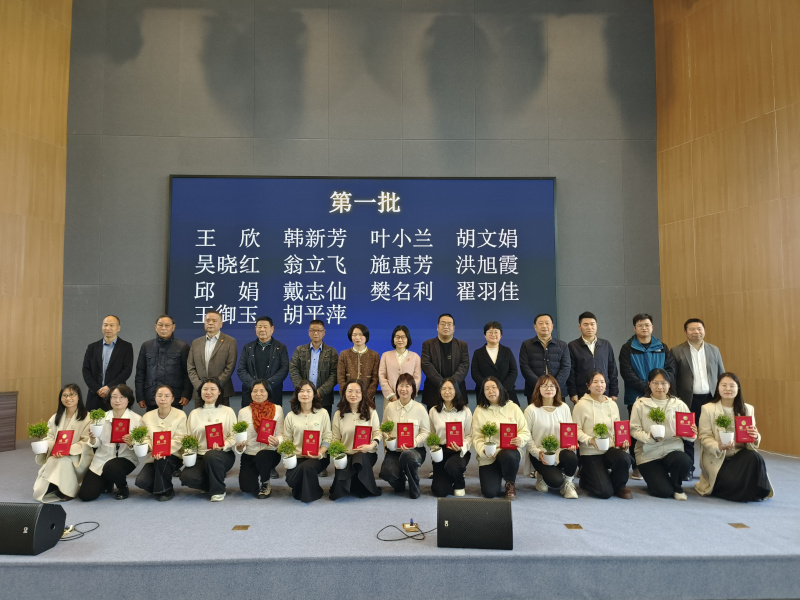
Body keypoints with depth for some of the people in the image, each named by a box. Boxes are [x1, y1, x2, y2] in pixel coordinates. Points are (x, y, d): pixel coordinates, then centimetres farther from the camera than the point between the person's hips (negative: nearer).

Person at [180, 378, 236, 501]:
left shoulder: (228, 411, 5)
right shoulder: (194, 413, 15)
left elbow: (234, 436, -2)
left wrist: (223, 445, -21)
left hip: (224, 455, -3)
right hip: (199, 456, 3)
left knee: (211, 455, -37)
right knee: (186, 477, -26)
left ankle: (218, 490, -11)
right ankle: (217, 479, 5)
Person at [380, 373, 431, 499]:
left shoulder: (420, 408, -2)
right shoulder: (390, 407, 6)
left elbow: (426, 432, -3)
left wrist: (413, 443, -19)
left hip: (415, 450, -2)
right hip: (393, 450, 2)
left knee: (407, 455, -40)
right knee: (387, 473, -28)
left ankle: (414, 490, -9)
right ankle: (400, 482, 15)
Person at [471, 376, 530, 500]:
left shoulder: (513, 408, 6)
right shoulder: (479, 411, 5)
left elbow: (526, 432, 3)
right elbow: (477, 438, -1)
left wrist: (520, 440, -20)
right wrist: (483, 450, -20)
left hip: (509, 451, 0)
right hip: (487, 457, 0)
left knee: (508, 456, -38)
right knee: (489, 492, -16)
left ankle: (510, 483, -4)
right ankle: (495, 477, 23)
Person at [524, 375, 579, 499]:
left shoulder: (564, 408, 5)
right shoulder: (531, 410, -6)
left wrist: (571, 444, -13)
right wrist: (538, 453, -18)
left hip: (560, 451, 3)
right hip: (540, 454, -3)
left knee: (571, 457, -34)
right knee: (555, 481, -25)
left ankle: (568, 483, 1)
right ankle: (542, 476, 15)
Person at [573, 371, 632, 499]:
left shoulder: (612, 404, 9)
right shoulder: (582, 405, -8)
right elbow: (576, 430, -9)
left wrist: (623, 441, -6)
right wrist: (589, 440, -26)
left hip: (610, 450, 4)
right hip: (590, 453, -4)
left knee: (624, 458, -32)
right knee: (604, 492, -16)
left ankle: (618, 486, 0)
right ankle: (585, 477, 20)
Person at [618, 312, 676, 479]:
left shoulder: (662, 348, 12)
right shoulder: (627, 348, 2)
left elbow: (671, 369, 5)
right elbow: (627, 373, -7)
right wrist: (646, 387, -16)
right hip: (636, 397, -2)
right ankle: (636, 467, 10)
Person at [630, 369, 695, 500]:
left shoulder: (679, 404, 5)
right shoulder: (641, 404, -3)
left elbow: (688, 430, 3)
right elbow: (634, 429, -5)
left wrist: (692, 433, -20)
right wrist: (650, 437, -22)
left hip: (672, 450, 2)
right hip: (648, 454, -2)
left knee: (684, 461, -33)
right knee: (663, 492, -15)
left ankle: (676, 487, 3)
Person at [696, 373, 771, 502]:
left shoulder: (748, 409, 9)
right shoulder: (708, 409, -3)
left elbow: (755, 435, 5)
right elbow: (704, 437, -8)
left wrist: (755, 437, -20)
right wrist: (719, 447, -28)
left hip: (740, 454, 4)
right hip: (716, 457, -3)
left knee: (754, 457, -29)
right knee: (731, 481, -27)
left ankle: (754, 492, -8)